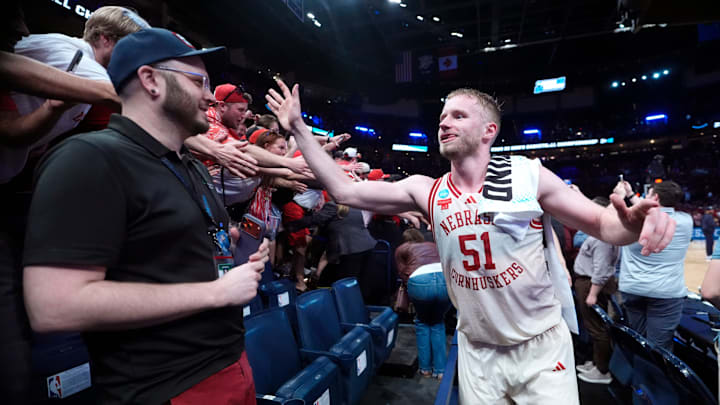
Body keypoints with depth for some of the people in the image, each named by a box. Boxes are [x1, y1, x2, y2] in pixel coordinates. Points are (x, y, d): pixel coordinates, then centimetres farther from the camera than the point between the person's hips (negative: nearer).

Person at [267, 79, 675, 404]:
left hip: (541, 345, -2)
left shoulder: (529, 175, -12)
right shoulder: (425, 191, -7)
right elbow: (345, 190, -8)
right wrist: (299, 128, -8)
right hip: (477, 351, 2)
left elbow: (603, 222, -6)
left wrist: (634, 221, -31)